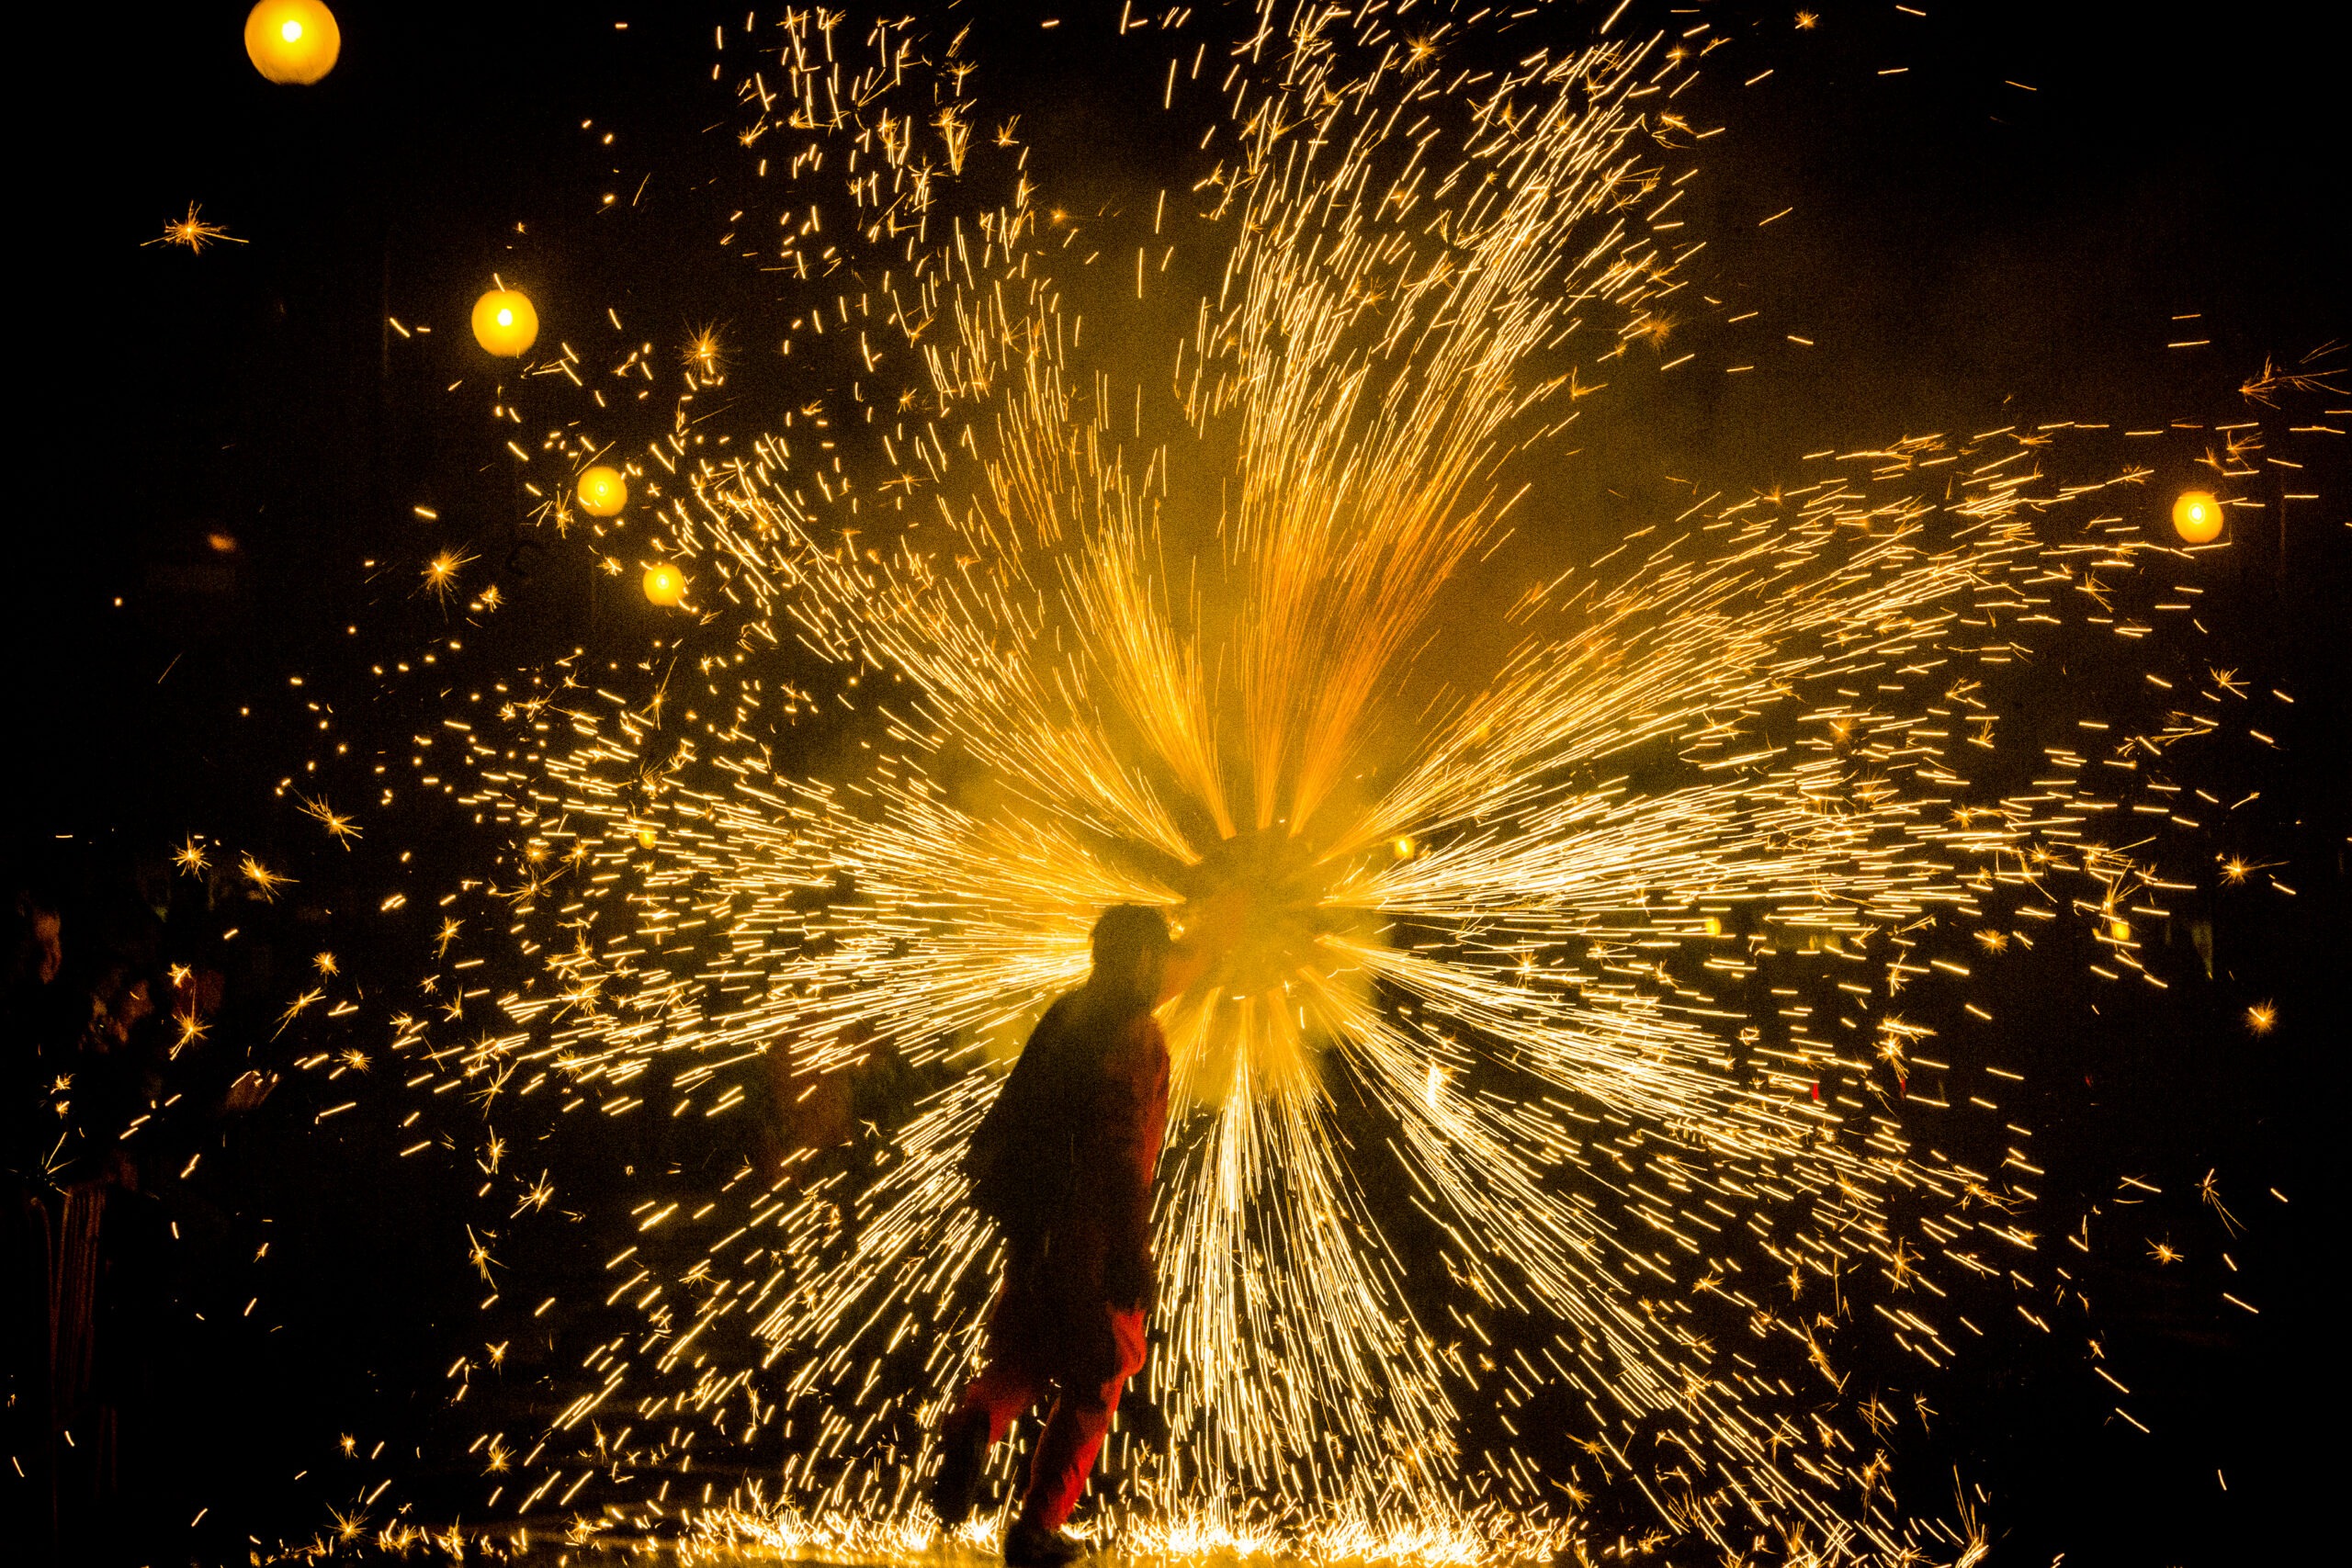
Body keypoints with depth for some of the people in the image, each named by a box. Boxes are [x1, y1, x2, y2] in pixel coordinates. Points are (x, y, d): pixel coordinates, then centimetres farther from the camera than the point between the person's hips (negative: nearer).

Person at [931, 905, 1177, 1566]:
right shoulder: (1136, 1038, -17)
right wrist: (1133, 1252, -22)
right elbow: (1124, 1154, -23)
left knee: (1027, 1356, 20)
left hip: (1037, 1230, 6)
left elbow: (1009, 1116, 13)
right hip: (1097, 1235, -6)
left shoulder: (1063, 1017, 7)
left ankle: (976, 1422, -12)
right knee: (1090, 1384, 9)